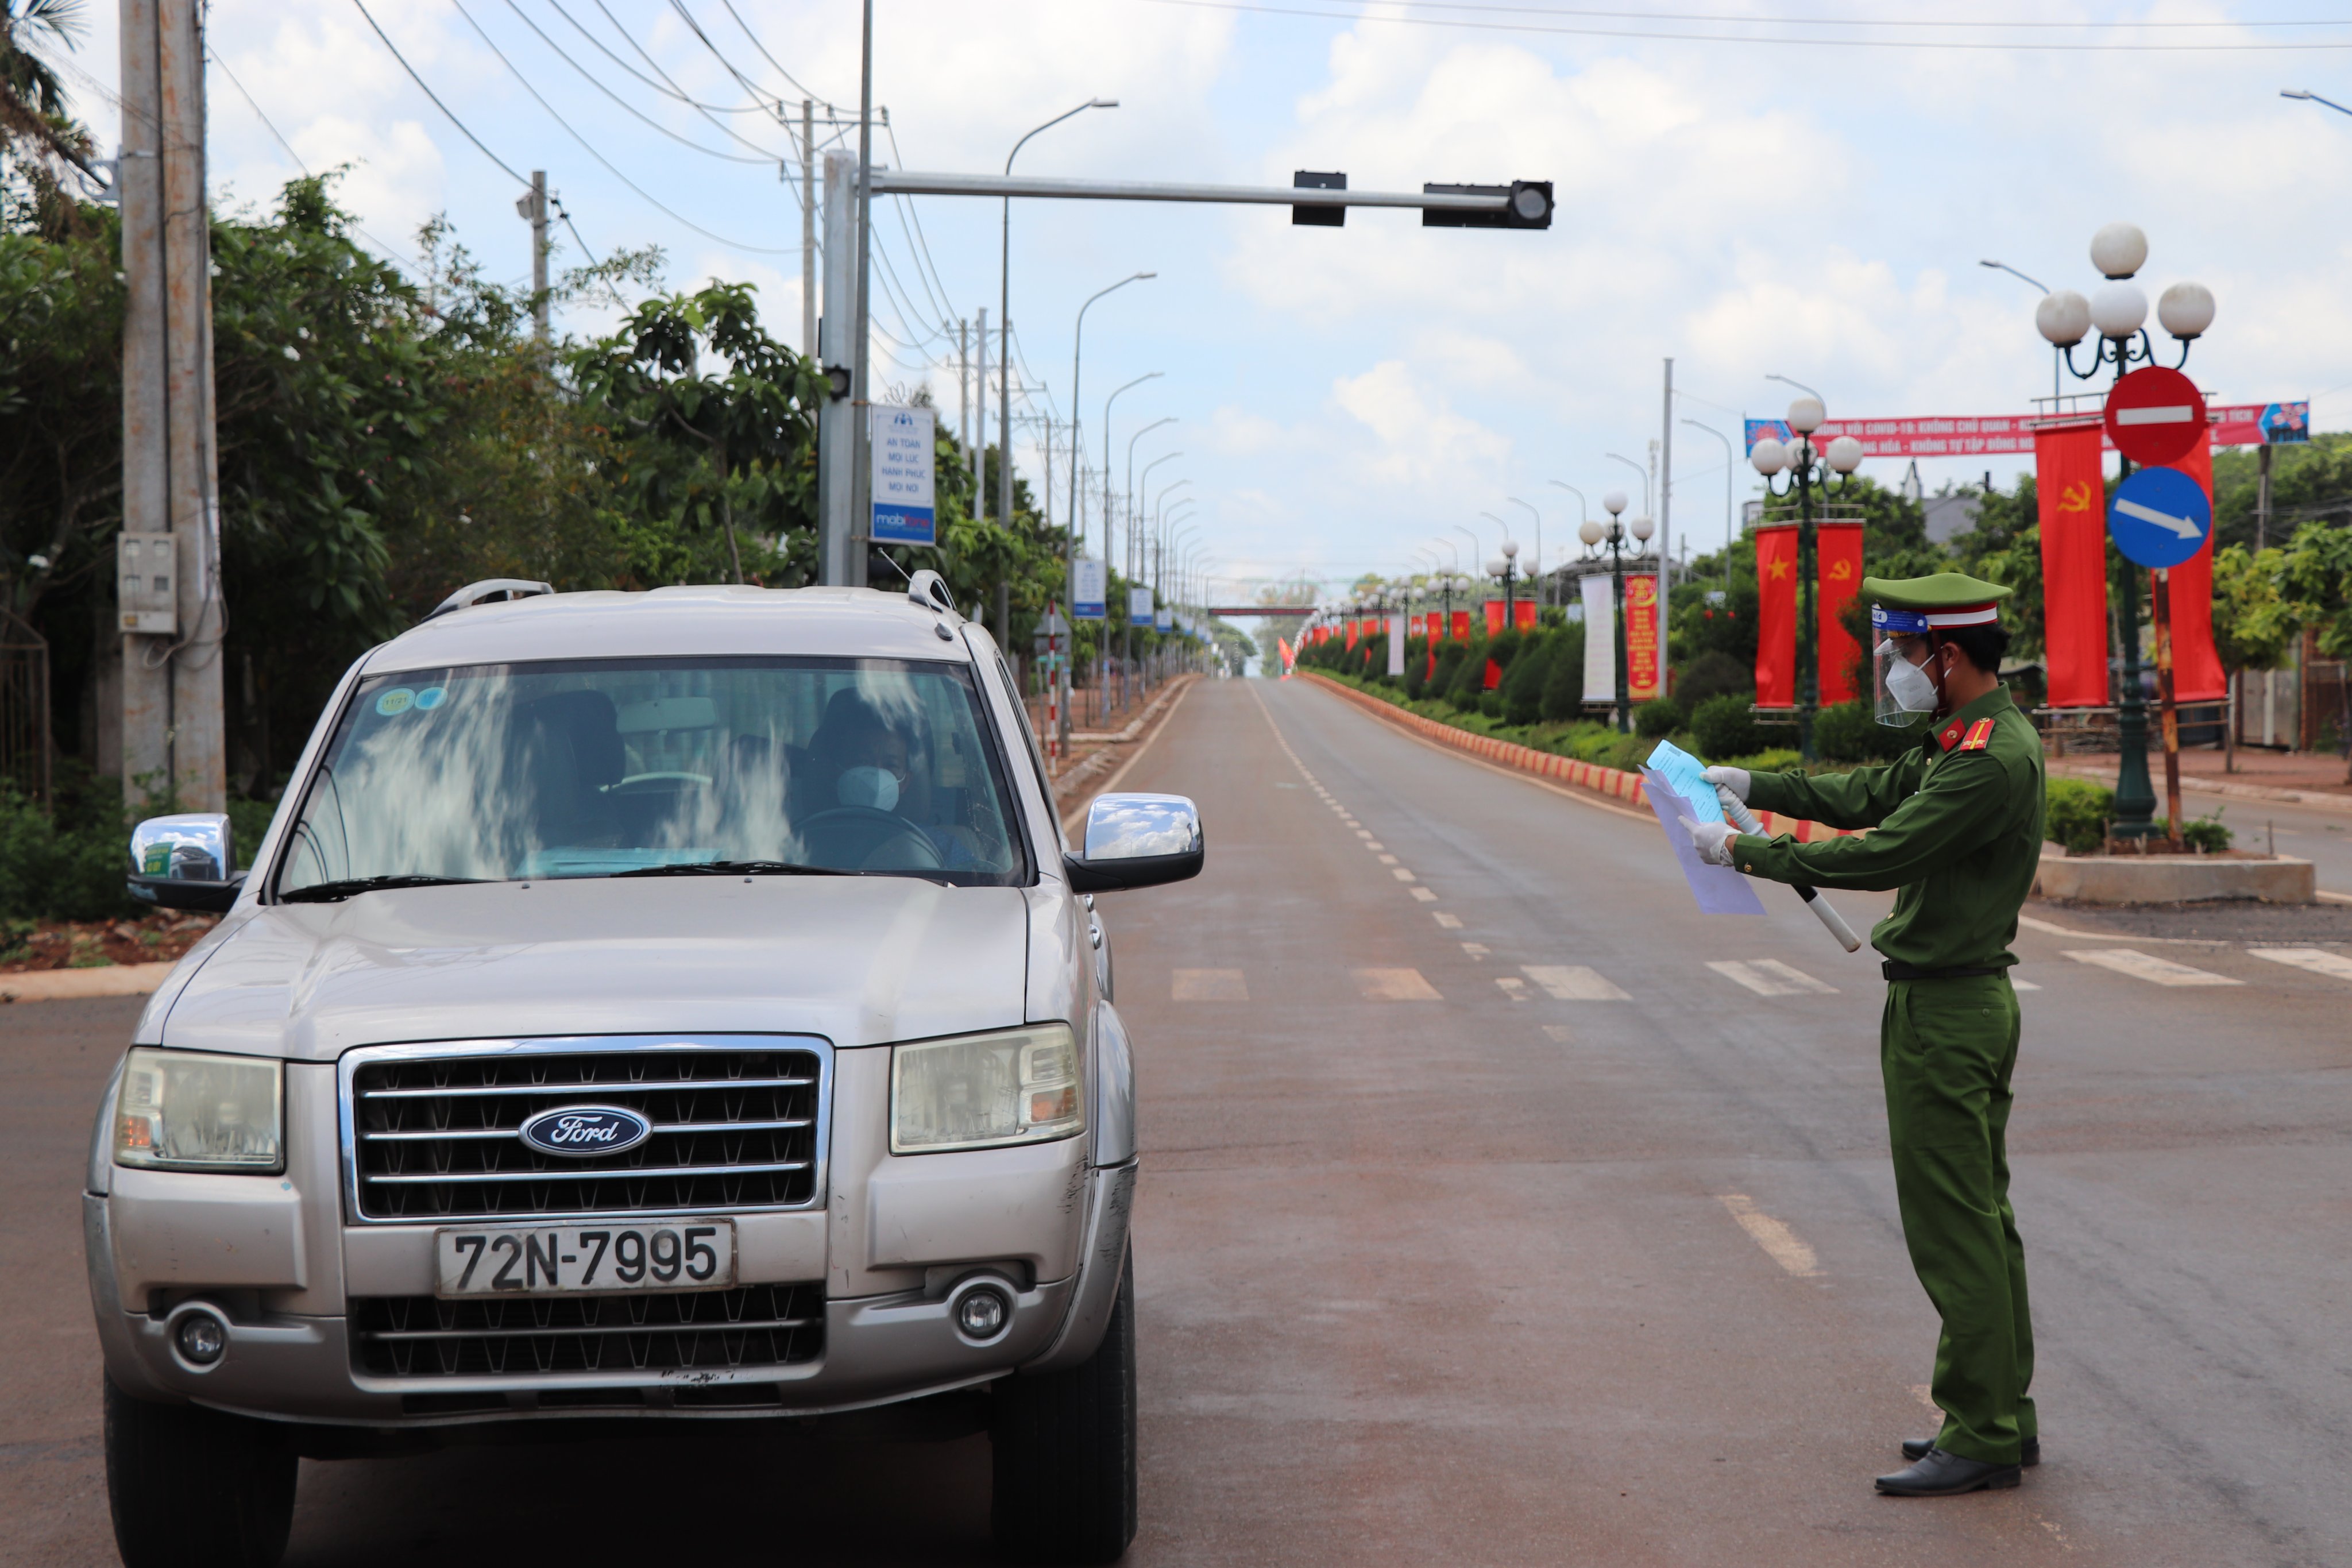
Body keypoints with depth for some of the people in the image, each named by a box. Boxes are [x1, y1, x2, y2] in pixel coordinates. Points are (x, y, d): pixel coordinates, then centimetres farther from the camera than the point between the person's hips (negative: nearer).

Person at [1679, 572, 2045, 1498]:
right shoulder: (1966, 739, 12)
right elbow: (1873, 795, 23)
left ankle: (1980, 1439, -3)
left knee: (1955, 1230, -6)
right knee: (1980, 1221, 14)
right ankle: (2002, 1417, 22)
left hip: (1945, 1012, -11)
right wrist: (1756, 786, 17)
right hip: (1966, 1003, 11)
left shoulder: (1992, 758, -21)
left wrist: (1744, 851, -17)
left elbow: (1881, 854, -24)